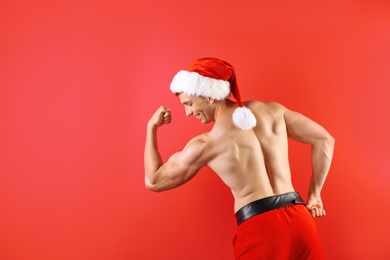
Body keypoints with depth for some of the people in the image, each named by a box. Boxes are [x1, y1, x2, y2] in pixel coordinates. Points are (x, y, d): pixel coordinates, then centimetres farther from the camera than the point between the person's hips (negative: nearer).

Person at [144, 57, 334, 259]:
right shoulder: (271, 110, 6)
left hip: (259, 228, -4)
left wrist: (151, 128, 15)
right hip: (299, 219, 5)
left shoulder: (206, 143, -5)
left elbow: (154, 181, 8)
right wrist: (314, 194, 19)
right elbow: (324, 141, 13)